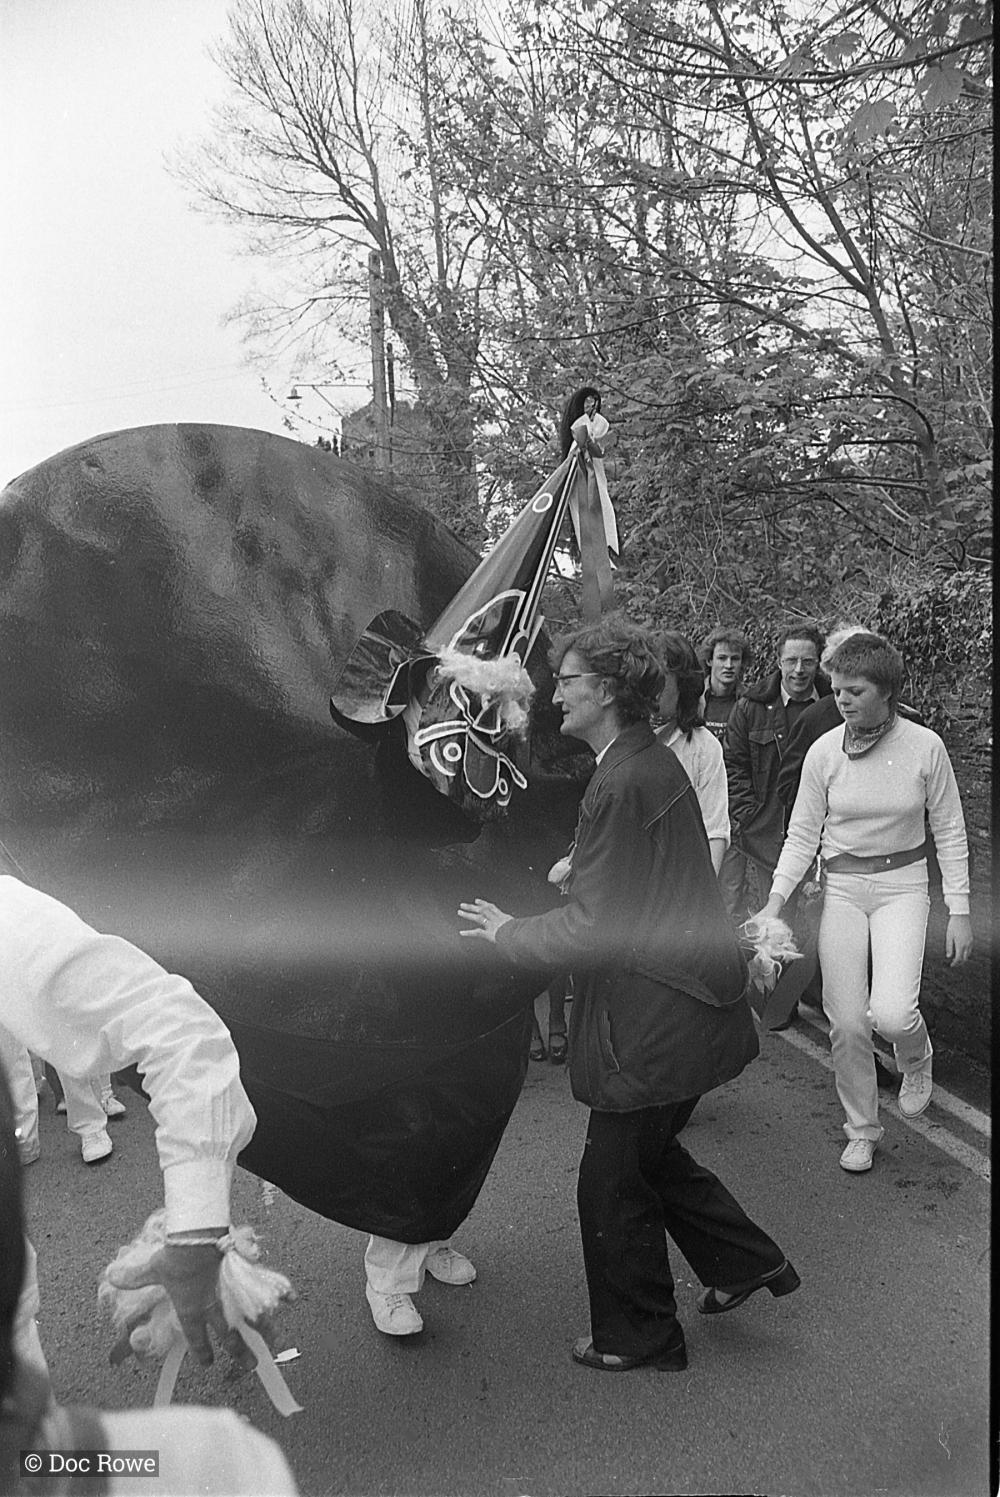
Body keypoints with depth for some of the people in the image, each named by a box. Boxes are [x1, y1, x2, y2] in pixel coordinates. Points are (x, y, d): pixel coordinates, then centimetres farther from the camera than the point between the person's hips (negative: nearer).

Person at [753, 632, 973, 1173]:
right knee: (846, 1022, 2)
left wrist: (959, 910, -3)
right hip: (842, 887, 2)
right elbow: (802, 834, 1)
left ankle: (915, 1058, 19)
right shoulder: (824, 751, -6)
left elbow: (949, 831, 0)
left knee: (891, 1012, -19)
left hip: (902, 885, -2)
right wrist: (776, 899, -9)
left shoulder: (925, 747, -9)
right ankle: (861, 1130, 25)